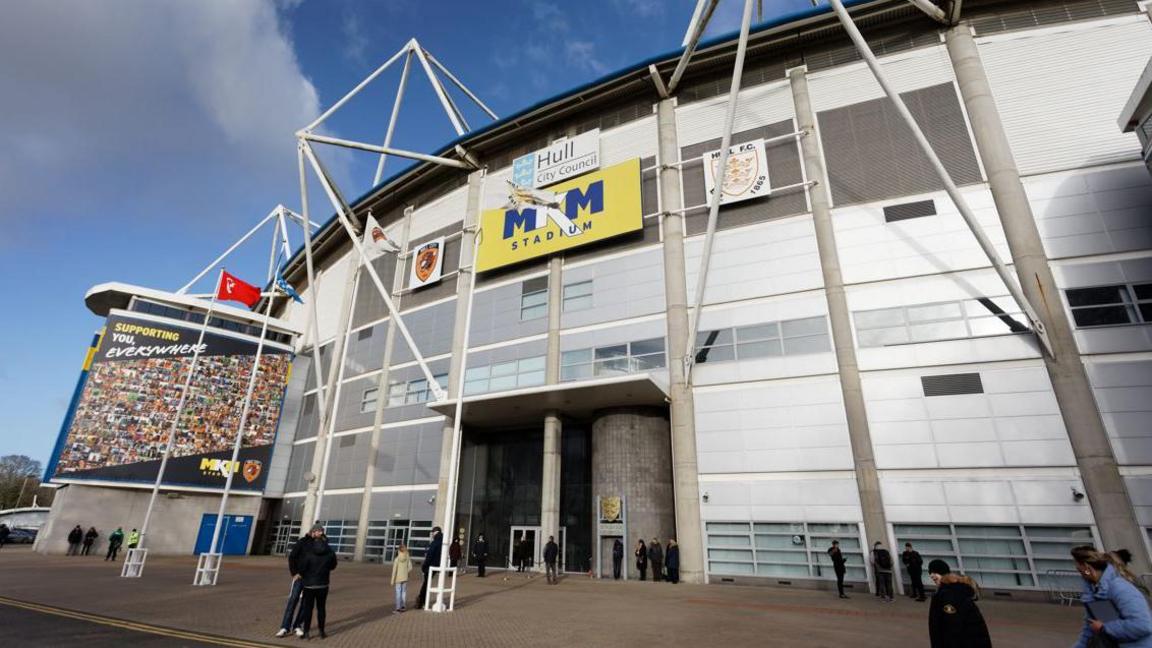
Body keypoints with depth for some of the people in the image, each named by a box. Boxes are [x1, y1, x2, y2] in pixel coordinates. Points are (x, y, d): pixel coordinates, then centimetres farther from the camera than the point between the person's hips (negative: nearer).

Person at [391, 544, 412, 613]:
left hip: (398, 579, -1)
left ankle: (398, 607, 5)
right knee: (404, 592, 12)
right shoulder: (408, 558, -5)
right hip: (405, 578, 1)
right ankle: (403, 606, 15)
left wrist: (392, 581, -1)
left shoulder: (397, 559, -8)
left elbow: (394, 571, -7)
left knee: (398, 593, 5)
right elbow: (410, 568, -7)